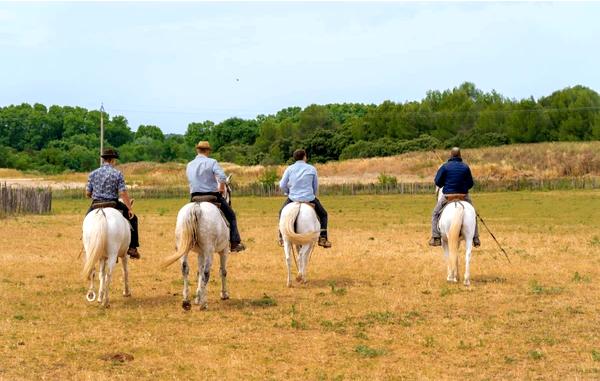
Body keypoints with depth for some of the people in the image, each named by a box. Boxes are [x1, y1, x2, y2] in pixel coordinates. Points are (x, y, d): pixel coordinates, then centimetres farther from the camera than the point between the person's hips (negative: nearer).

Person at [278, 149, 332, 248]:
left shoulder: (289, 169, 0)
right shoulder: (312, 169, -1)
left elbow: (282, 185, 2)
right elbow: (316, 187, 7)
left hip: (293, 198, 1)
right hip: (309, 198, -1)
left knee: (282, 212, 29)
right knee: (323, 214, 20)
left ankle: (281, 237, 25)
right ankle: (323, 238, 6)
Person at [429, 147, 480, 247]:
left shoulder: (445, 166, -6)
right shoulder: (465, 167, 1)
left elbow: (438, 182, -3)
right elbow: (470, 184, 4)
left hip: (448, 195, -2)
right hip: (464, 195, 2)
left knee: (435, 214, 14)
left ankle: (436, 238, 3)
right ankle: (475, 238, 20)